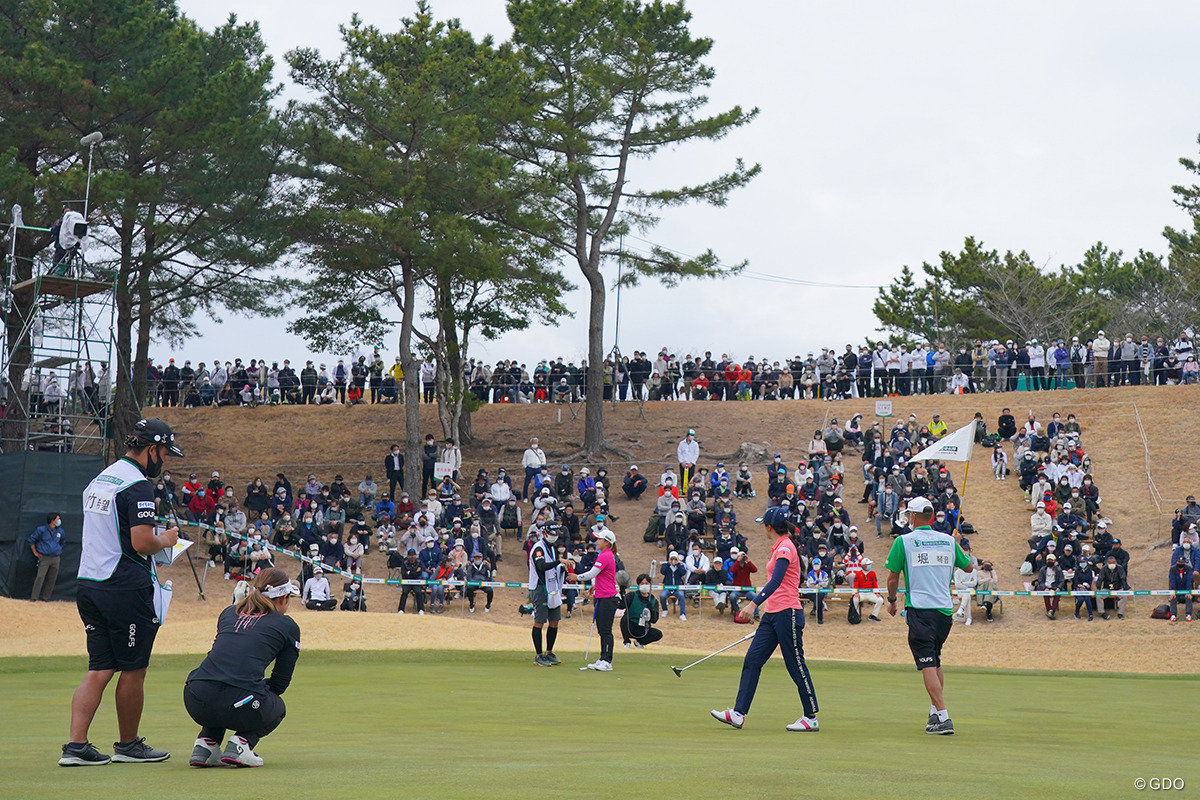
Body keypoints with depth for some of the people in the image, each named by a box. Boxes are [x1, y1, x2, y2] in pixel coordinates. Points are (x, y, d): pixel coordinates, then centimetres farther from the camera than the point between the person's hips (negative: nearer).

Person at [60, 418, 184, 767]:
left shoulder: (98, 480, 16)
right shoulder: (137, 484, -13)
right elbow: (142, 542, -21)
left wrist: (155, 541, 20)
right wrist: (166, 540, -1)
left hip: (88, 584, 9)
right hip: (125, 589, -9)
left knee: (99, 669, 8)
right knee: (133, 670, 4)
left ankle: (75, 745, -1)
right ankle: (128, 746, 15)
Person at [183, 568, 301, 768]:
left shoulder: (228, 613, 25)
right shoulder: (287, 626, 14)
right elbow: (280, 682, 17)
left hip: (196, 703, 5)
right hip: (239, 705, -4)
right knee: (277, 707, 31)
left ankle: (205, 744, 17)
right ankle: (240, 743, 3)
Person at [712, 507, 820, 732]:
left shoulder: (785, 548, -13)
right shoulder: (778, 547, 16)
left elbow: (776, 582, -26)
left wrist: (754, 604, -36)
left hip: (787, 614, -10)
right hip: (772, 614, 10)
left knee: (796, 665, -2)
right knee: (752, 660, 1)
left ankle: (811, 718, 8)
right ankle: (738, 714, -2)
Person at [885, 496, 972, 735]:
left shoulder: (903, 541, -2)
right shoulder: (948, 541, 9)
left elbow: (893, 578, 1)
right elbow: (969, 567, 22)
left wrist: (892, 601, 19)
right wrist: (958, 543, 39)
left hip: (920, 610, -5)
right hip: (945, 609, 5)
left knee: (928, 665, -9)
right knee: (935, 661, 22)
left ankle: (943, 718, -18)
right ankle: (935, 710, 23)